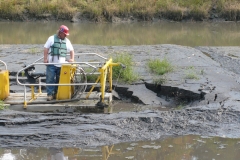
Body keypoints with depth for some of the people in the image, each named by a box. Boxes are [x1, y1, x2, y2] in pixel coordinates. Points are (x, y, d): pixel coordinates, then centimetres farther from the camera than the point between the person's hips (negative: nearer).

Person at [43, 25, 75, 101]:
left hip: (61, 64, 4)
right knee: (50, 79, -4)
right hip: (51, 63, -3)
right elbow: (46, 48, -1)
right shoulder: (52, 38, 0)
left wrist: (72, 58, 2)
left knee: (59, 80, 7)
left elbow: (71, 50, 17)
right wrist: (45, 58, -8)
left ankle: (57, 94, 15)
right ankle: (50, 94, -1)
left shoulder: (67, 41, 11)